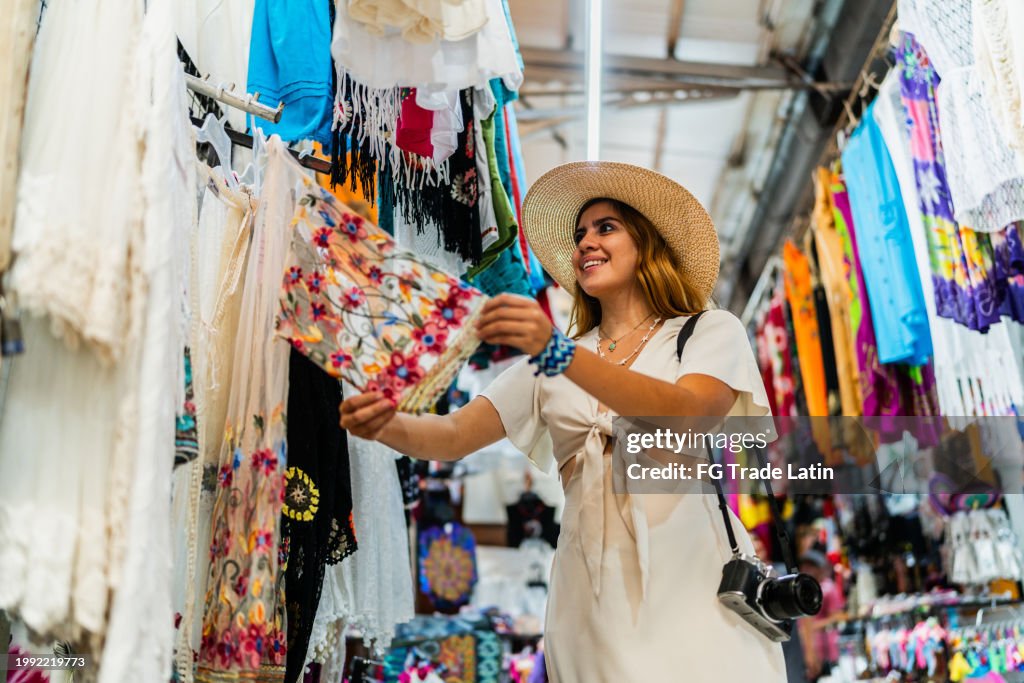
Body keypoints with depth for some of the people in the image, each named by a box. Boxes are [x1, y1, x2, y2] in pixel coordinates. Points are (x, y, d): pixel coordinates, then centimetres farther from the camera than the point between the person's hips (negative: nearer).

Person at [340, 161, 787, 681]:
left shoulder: (712, 331, 3)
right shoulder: (551, 364, 14)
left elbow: (686, 414, -18)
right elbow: (454, 437, 4)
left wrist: (559, 353, -30)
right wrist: (387, 425, -17)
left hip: (690, 585, -2)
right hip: (593, 593, 3)